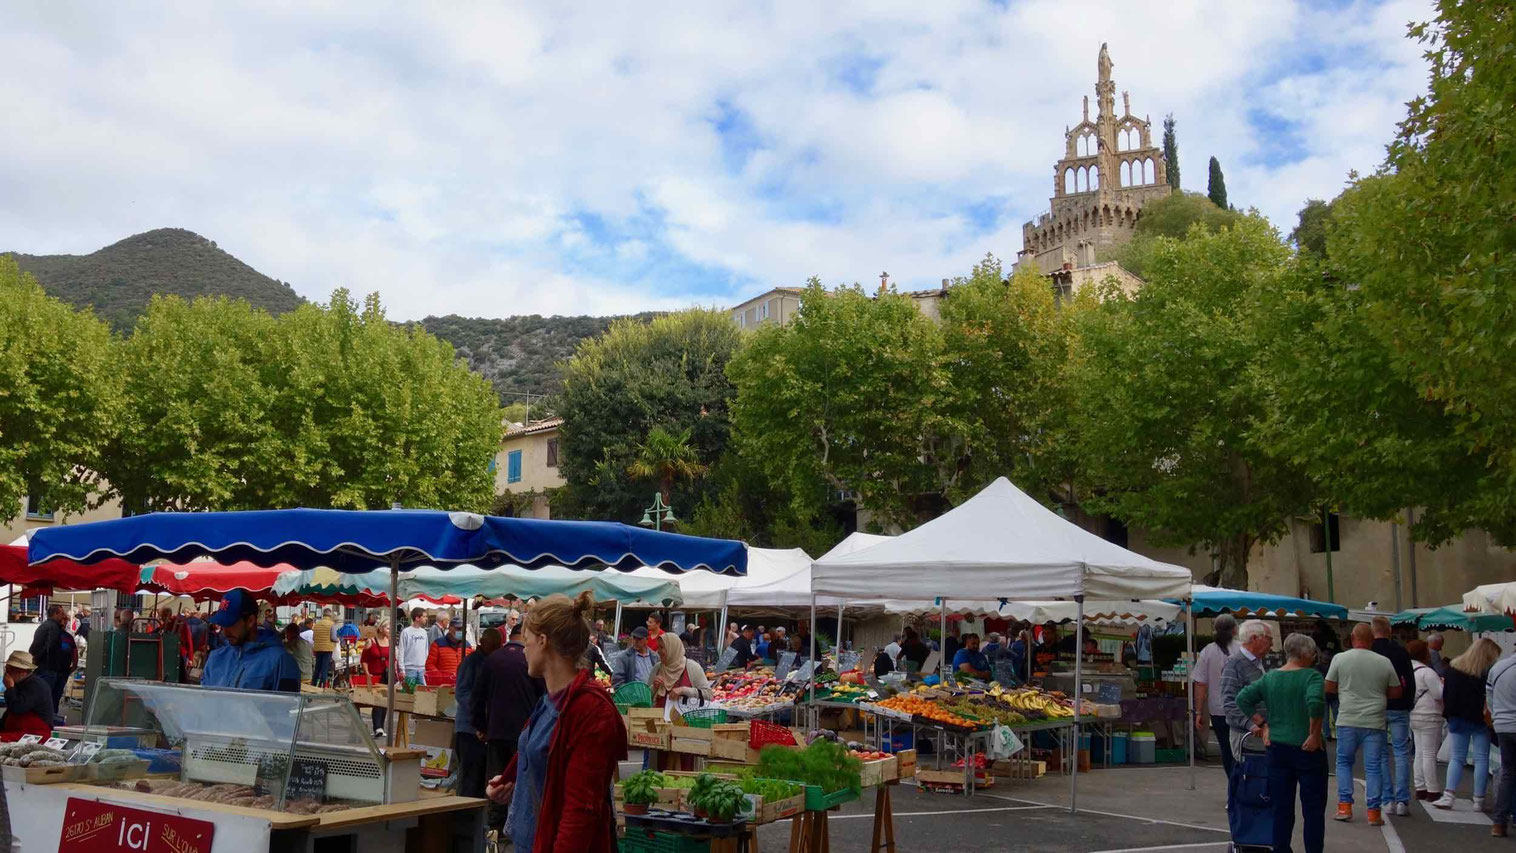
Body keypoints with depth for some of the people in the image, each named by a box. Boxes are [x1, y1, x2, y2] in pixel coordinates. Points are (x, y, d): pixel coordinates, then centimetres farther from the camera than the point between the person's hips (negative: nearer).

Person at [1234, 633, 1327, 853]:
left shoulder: (1270, 677, 7)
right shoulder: (1311, 676, -10)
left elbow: (1242, 698, 6)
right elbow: (1315, 702, -28)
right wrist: (1315, 734, -18)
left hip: (1277, 747, 5)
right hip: (1307, 750, -5)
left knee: (1281, 808, 11)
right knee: (1313, 809, 6)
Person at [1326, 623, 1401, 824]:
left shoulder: (1340, 658, -2)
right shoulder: (1384, 662, 0)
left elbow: (1328, 687, 2)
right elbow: (1396, 692, 7)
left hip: (1347, 720, 0)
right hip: (1374, 722, 0)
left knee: (1344, 762, 13)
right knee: (1373, 766, 6)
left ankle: (1344, 807, 9)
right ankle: (1374, 812, 7)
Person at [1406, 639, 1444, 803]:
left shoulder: (1409, 671, 11)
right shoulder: (1427, 672, -16)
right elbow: (1439, 694, -16)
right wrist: (1444, 683, 2)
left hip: (1414, 717, 8)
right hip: (1429, 717, -8)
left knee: (1420, 754, 13)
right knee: (1430, 755, -4)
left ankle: (1420, 789, 16)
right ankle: (1433, 791, -1)